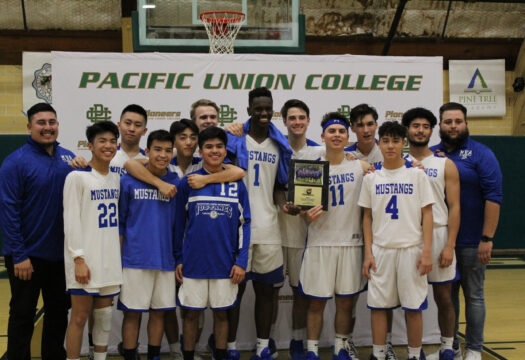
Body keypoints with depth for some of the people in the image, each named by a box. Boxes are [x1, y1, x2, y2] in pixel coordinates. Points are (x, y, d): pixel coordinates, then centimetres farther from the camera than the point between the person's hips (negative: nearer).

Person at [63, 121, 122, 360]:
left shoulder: (116, 179, 11)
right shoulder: (77, 177, -8)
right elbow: (71, 221, -11)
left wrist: (120, 252, 10)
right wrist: (78, 259, -17)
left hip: (110, 258, 6)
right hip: (85, 260, -6)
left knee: (104, 315, 13)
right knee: (79, 317, -1)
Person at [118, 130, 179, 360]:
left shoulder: (176, 183, 5)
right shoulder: (128, 181, -1)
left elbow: (179, 225, 11)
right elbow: (120, 222, 4)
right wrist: (117, 259, 1)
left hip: (165, 261, 2)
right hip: (134, 260, -2)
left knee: (159, 312, 10)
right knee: (132, 313, 3)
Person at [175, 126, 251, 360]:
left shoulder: (237, 184, 4)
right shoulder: (188, 182, 1)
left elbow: (244, 224, 5)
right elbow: (179, 224, 5)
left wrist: (241, 262, -2)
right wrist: (179, 259, 1)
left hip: (225, 264, 1)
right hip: (193, 262, -1)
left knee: (221, 314, 11)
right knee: (191, 313, 8)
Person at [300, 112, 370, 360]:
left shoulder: (361, 167, 4)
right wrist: (308, 215, -13)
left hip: (351, 242, 1)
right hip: (320, 243, -1)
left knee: (345, 301, 8)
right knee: (316, 301, 3)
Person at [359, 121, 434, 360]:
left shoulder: (416, 174, 1)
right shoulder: (371, 178, 7)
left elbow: (427, 214, 0)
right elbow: (367, 217, 10)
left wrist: (427, 251, -8)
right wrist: (368, 253, 2)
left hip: (411, 249, -2)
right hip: (381, 250, 2)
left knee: (413, 307, 3)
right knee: (377, 305, 3)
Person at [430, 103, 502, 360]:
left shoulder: (480, 154, -5)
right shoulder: (430, 154, 7)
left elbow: (494, 197, -10)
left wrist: (487, 239, -15)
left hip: (471, 242, -4)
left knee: (473, 295, 6)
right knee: (447, 294, 12)